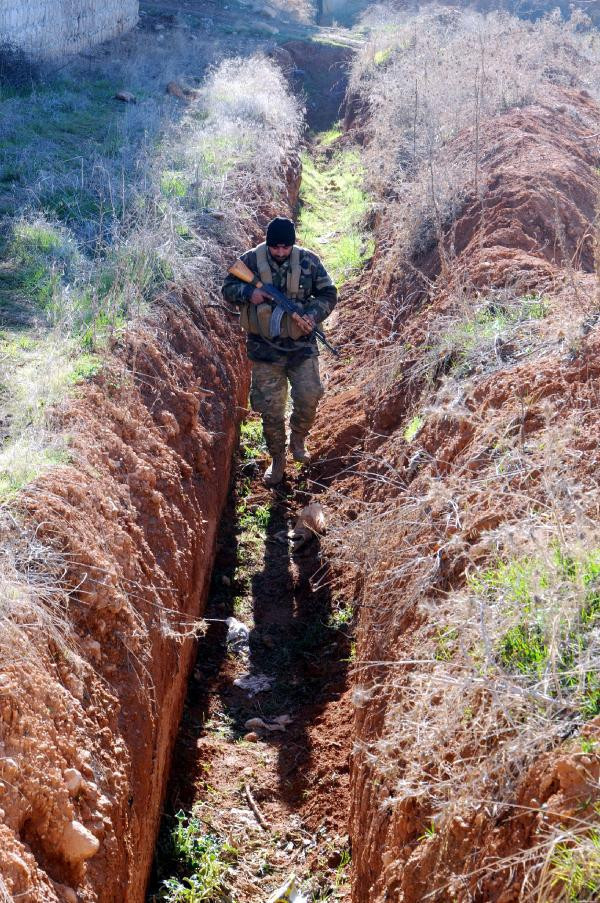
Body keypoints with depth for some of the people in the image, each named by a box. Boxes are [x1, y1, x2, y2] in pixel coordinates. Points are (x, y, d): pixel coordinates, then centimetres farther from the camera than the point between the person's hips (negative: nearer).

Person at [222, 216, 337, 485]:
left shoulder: (309, 261, -4)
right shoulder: (251, 260, -6)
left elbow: (328, 294, 2)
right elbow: (227, 289, 2)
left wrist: (312, 316, -17)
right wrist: (248, 293, -20)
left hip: (301, 345, 0)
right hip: (265, 348, 0)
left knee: (309, 396, -11)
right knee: (270, 408, 4)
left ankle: (298, 439, 20)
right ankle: (277, 460, 22)